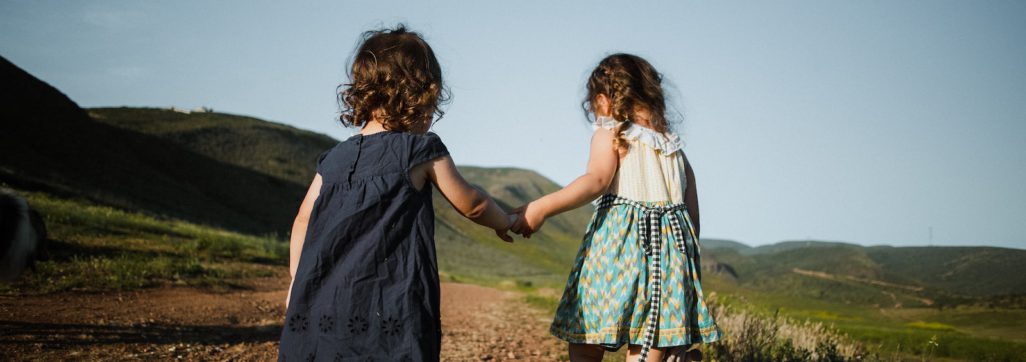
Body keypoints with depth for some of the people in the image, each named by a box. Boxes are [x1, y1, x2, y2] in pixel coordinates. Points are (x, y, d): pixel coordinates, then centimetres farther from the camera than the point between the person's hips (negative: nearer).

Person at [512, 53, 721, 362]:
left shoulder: (610, 134, 2)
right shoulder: (676, 149, 20)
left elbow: (597, 179, -17)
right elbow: (693, 215, 18)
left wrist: (542, 208, -26)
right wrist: (688, 263, 27)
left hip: (618, 245, -5)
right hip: (671, 247, 5)